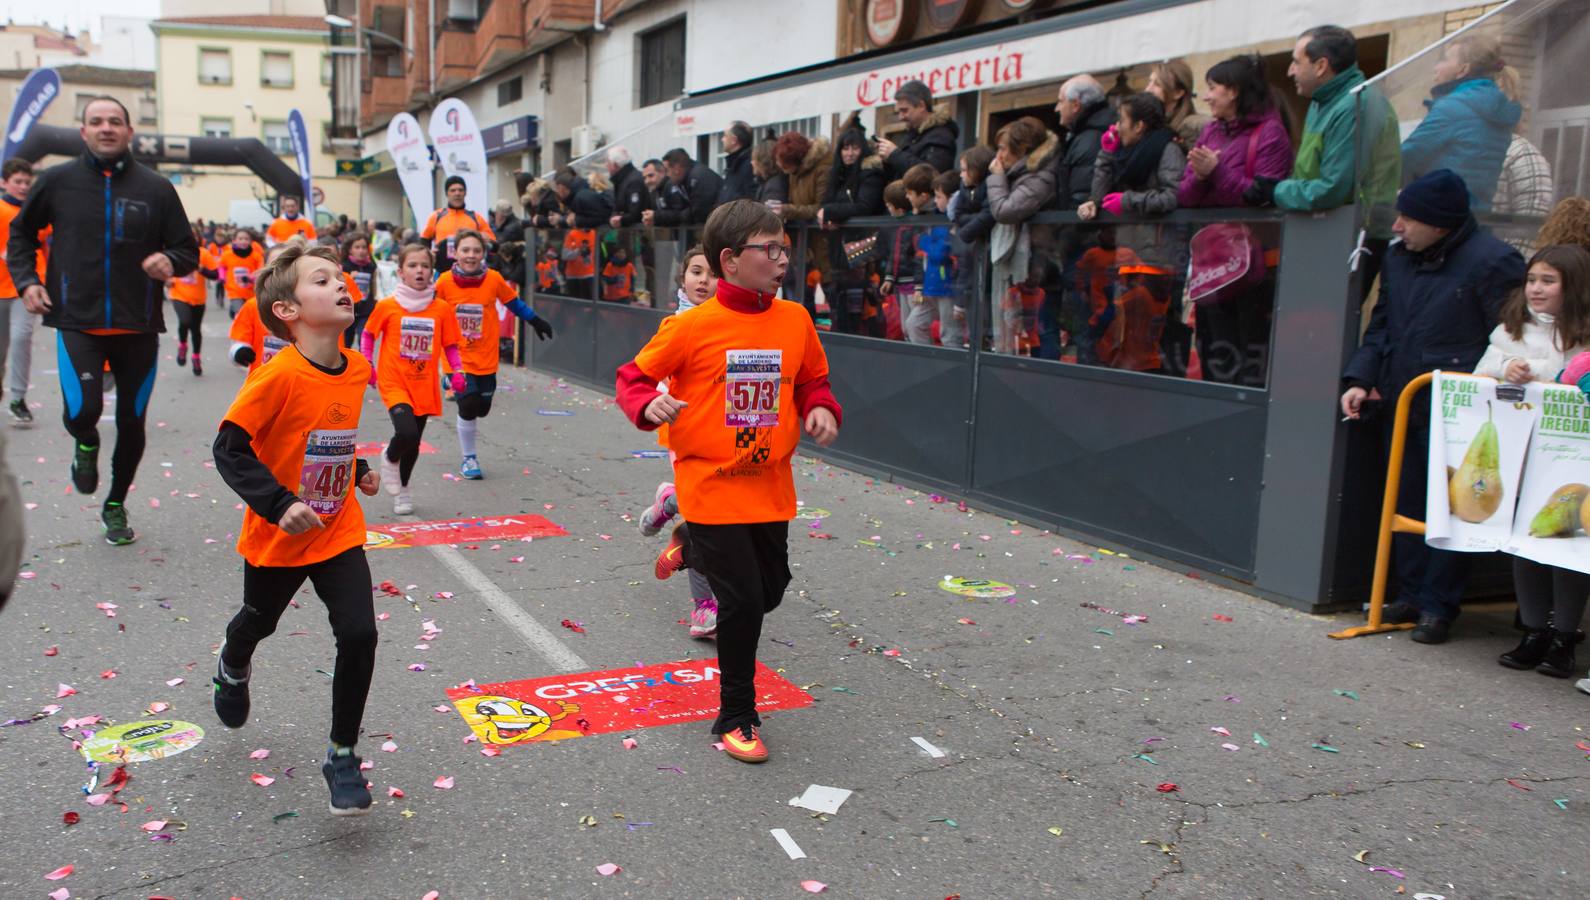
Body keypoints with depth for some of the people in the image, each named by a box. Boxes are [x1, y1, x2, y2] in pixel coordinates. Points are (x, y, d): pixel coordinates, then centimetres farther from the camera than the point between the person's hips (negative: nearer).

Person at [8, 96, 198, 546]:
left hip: (138, 325, 1)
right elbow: (21, 233, 16)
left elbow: (188, 251, 8)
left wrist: (171, 262, -15)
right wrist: (26, 280, 2)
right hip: (77, 322, -1)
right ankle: (86, 445, 19)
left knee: (132, 421, 8)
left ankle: (116, 505, 31)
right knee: (83, 409, -20)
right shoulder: (57, 180, 2)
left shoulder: (156, 188, 2)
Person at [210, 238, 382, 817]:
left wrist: (358, 471, 3)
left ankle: (343, 757, 7)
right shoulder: (280, 376, -23)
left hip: (340, 531, 4)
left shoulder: (358, 369, -4)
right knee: (260, 621, 22)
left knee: (359, 634, -10)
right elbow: (230, 448, -22)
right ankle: (233, 669, 60)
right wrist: (279, 505, -30)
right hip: (279, 537, -3)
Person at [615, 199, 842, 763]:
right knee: (744, 602, -4)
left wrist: (821, 410, -8)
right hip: (712, 486, -5)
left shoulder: (795, 320, -1)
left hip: (770, 486, 5)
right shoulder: (693, 326, -13)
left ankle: (691, 548, 46)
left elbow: (812, 380, 13)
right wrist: (649, 405, -24)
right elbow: (634, 377, -3)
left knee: (770, 590, 17)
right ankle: (736, 717, 18)